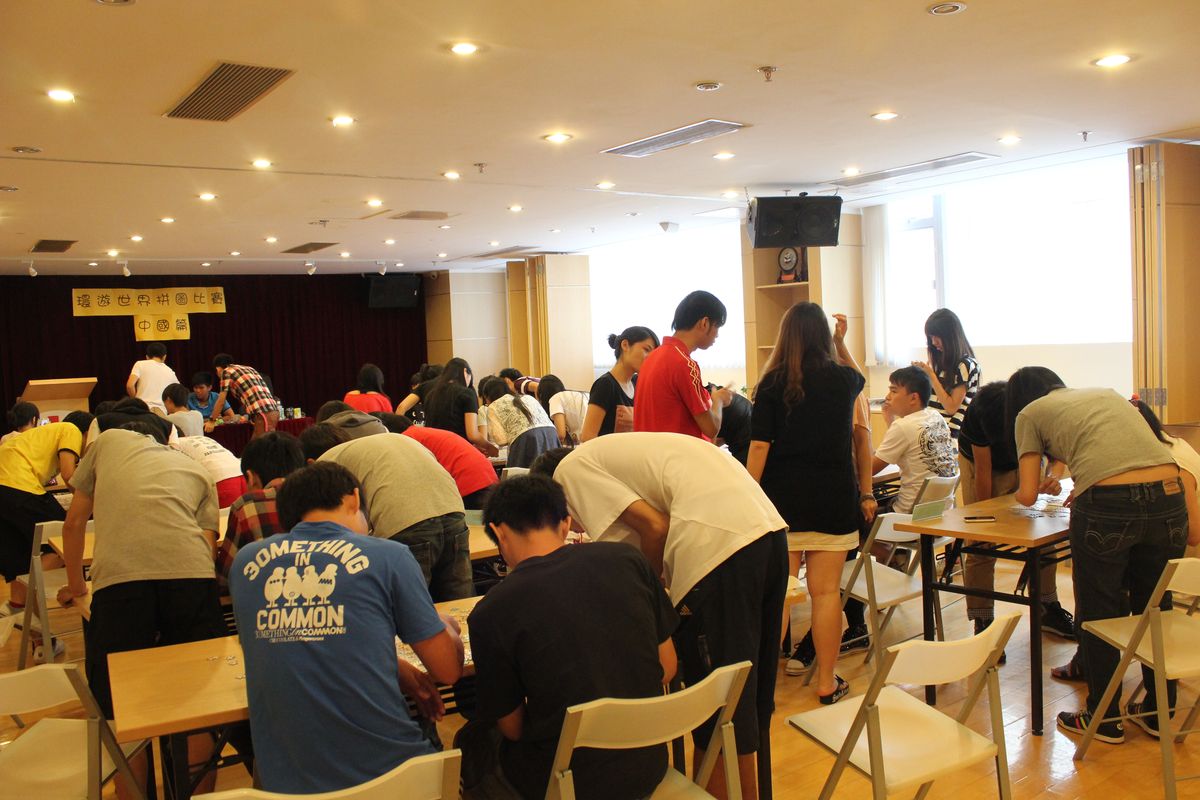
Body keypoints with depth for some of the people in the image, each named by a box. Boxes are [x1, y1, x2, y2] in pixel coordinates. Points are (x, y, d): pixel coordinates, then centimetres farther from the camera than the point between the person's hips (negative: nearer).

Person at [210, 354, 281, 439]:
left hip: (264, 414, -8)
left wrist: (211, 420, 20)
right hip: (273, 411, 8)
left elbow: (221, 402, 7)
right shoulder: (248, 369, 26)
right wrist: (247, 416, 49)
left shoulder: (226, 371, 5)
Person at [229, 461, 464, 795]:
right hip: (384, 769, -3)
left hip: (285, 782, 4)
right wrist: (447, 627, 20)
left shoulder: (245, 563, 4)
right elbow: (448, 670, -2)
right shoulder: (387, 556, -7)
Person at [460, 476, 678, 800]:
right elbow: (667, 667, 0)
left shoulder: (491, 613, -17)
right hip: (648, 768, 5)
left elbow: (512, 727, -7)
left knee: (471, 743, 23)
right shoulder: (626, 558, -8)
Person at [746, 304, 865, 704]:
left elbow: (759, 446, -7)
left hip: (782, 496, 0)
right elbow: (860, 379, 30)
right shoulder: (843, 379, 3)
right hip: (833, 496, 1)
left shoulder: (772, 383, -2)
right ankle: (827, 682, 12)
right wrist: (841, 343, 26)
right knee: (826, 591, 3)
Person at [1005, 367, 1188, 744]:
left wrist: (1041, 486, 33)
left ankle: (1104, 719, 24)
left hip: (1108, 504, -5)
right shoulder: (1107, 393, 30)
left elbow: (1027, 495, 12)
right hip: (1168, 495, 5)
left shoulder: (1029, 413, 16)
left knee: (1097, 613, 12)